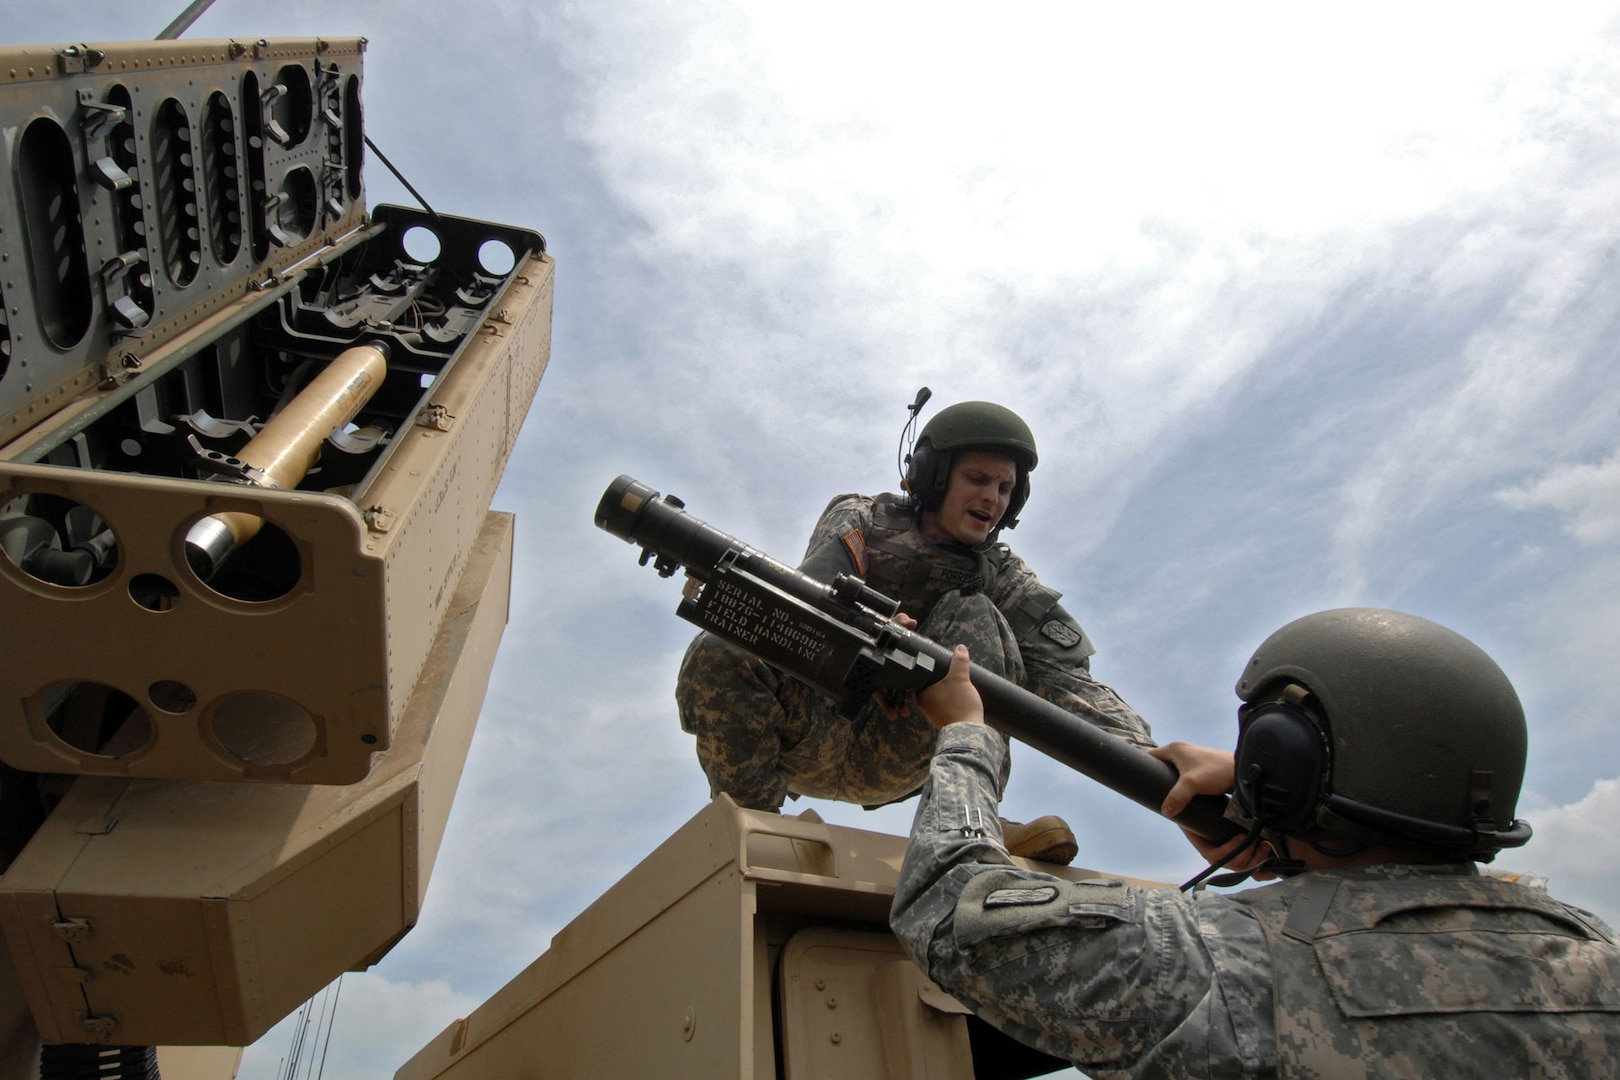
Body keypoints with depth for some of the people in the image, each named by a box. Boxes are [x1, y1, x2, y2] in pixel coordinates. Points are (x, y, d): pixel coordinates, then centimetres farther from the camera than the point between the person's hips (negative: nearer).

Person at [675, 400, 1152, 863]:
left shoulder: (1003, 579, 3)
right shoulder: (861, 521, -1)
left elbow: (1063, 674, -13)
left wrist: (1141, 752, -32)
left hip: (889, 760, 1)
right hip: (807, 740, -1)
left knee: (975, 617, -19)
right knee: (719, 651, -29)